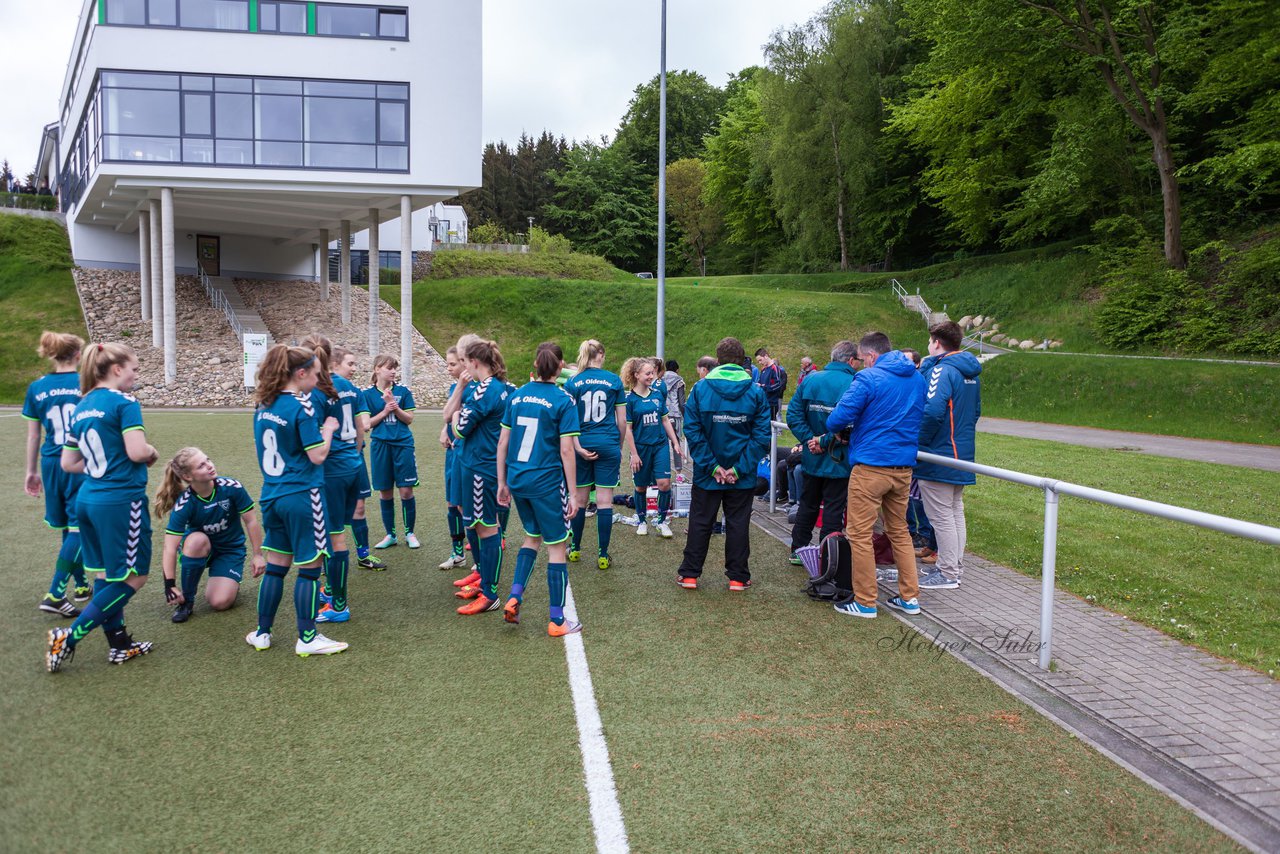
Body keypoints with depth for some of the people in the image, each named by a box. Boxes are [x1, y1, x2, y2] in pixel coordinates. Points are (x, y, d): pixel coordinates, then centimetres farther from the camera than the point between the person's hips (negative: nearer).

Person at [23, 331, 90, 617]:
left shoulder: (36, 388, 5)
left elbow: (33, 435, 9)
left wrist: (32, 471, 18)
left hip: (52, 464, 5)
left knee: (68, 528, 17)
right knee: (79, 529, -1)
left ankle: (81, 586, 31)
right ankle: (54, 595, -8)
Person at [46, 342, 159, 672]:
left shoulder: (80, 408, 13)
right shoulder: (123, 402, -11)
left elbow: (68, 463, 15)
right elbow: (138, 451, -21)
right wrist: (153, 453, 0)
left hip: (88, 498, 9)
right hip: (121, 500, -9)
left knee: (107, 574, 16)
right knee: (133, 577, 2)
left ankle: (119, 644, 23)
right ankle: (69, 637, 0)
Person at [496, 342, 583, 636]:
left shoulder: (516, 396, 4)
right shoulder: (563, 401, -10)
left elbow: (502, 442, 5)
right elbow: (566, 450, -13)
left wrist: (502, 483, 13)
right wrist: (573, 494, -8)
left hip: (517, 480, 5)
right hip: (547, 482, -5)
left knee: (532, 535, 25)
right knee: (556, 546, 6)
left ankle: (514, 598, 14)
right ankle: (557, 620, 13)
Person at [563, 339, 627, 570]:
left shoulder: (572, 383, 1)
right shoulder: (614, 380, 0)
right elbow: (622, 420, 2)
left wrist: (578, 448, -8)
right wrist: (619, 445, 14)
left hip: (582, 444, 1)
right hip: (608, 444, -1)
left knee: (579, 499, 13)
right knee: (604, 501, 1)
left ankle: (575, 549, 23)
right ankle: (603, 555, 4)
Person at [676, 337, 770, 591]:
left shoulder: (700, 389, -6)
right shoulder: (756, 392, -6)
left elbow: (692, 431, -11)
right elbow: (762, 436, -10)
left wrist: (711, 466, -10)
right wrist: (740, 468, -10)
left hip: (707, 474, 0)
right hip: (743, 478, 0)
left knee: (700, 522, 12)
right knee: (738, 523, 11)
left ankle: (689, 574, 17)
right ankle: (738, 577, 17)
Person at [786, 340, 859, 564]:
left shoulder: (811, 379, -1)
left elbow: (793, 414, -5)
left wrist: (809, 439, -7)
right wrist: (825, 441, -17)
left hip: (812, 458, 5)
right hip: (839, 460, -5)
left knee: (808, 504, 19)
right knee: (833, 508, 7)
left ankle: (798, 550, 28)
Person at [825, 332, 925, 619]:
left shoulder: (868, 378, -12)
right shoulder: (917, 379, 11)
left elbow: (839, 418, -16)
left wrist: (833, 431, 8)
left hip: (871, 466, -7)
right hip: (904, 466, 8)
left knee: (860, 534, 2)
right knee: (899, 531, 19)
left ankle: (865, 602, 7)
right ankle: (910, 597, 22)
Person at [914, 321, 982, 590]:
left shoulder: (941, 370, -18)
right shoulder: (969, 373, 12)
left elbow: (933, 411, -30)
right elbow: (976, 410, 21)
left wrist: (920, 442, -17)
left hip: (939, 456, -10)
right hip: (962, 452, 10)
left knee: (941, 515, -2)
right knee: (955, 511, 17)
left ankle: (948, 573, 5)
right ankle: (955, 567, 26)